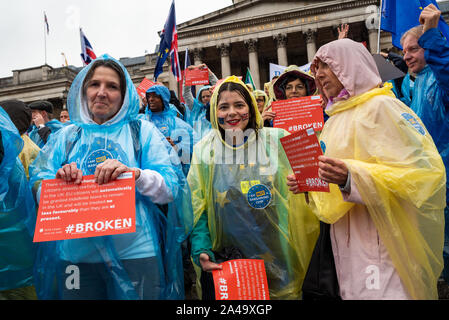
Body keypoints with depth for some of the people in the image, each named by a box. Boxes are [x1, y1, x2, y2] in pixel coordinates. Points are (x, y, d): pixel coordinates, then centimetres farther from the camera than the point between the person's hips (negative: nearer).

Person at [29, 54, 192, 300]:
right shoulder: (68, 136, 10)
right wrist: (58, 180, -16)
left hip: (135, 254, -2)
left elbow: (172, 189, -6)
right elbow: (38, 191, 6)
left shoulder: (142, 131, 1)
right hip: (75, 255, 3)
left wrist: (135, 174, -24)